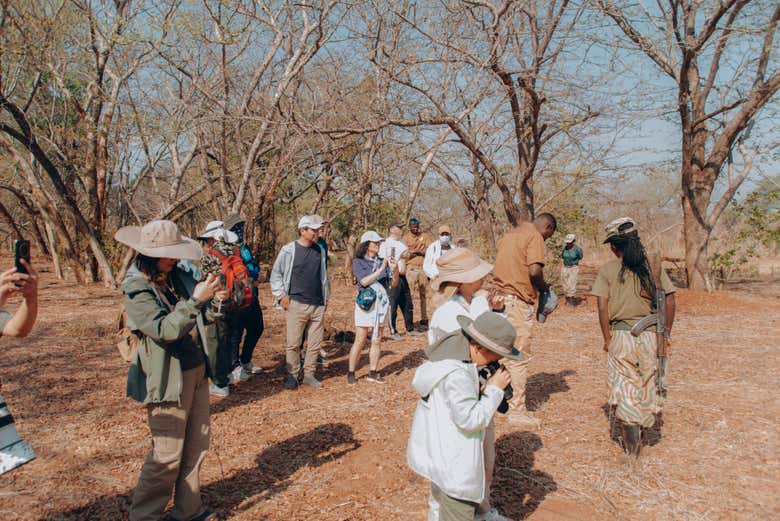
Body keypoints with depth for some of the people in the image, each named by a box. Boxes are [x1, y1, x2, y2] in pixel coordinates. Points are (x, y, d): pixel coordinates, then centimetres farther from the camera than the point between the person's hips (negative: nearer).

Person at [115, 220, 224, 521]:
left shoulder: (177, 276, 3)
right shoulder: (136, 289, -16)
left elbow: (201, 318, 14)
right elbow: (165, 330, -26)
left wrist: (213, 303, -6)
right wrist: (196, 300, -33)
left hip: (197, 371, 7)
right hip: (168, 380, -7)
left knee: (197, 446, 16)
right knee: (168, 457, 4)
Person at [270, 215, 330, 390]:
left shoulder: (320, 250, 11)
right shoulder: (289, 250, -3)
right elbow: (276, 274, 3)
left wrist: (326, 297, 17)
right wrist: (281, 295, -4)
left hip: (318, 305, 4)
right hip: (297, 304, -4)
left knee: (315, 343, 7)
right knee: (293, 343, 1)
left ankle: (309, 374, 20)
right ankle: (292, 375, 15)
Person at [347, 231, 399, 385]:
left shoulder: (382, 261, 10)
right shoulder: (358, 262, 0)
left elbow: (393, 284, 7)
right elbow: (364, 281, -14)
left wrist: (395, 270, -10)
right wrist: (381, 269, -17)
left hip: (381, 303, 4)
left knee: (377, 340, 7)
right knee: (360, 341, -3)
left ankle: (373, 373, 15)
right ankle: (351, 373, 7)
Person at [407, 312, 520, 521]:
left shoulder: (452, 351, 1)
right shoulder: (456, 374, -31)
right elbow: (471, 419, -25)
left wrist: (485, 388, -4)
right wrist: (495, 389, -18)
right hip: (453, 461, -10)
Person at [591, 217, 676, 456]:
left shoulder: (608, 270, -5)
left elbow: (603, 307, -9)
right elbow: (670, 302, 2)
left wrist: (607, 339, 0)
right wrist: (666, 333, 13)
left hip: (621, 334, -3)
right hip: (649, 335, 3)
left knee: (623, 386, 9)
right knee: (647, 384, 18)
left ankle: (630, 427, -6)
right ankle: (640, 432, 31)